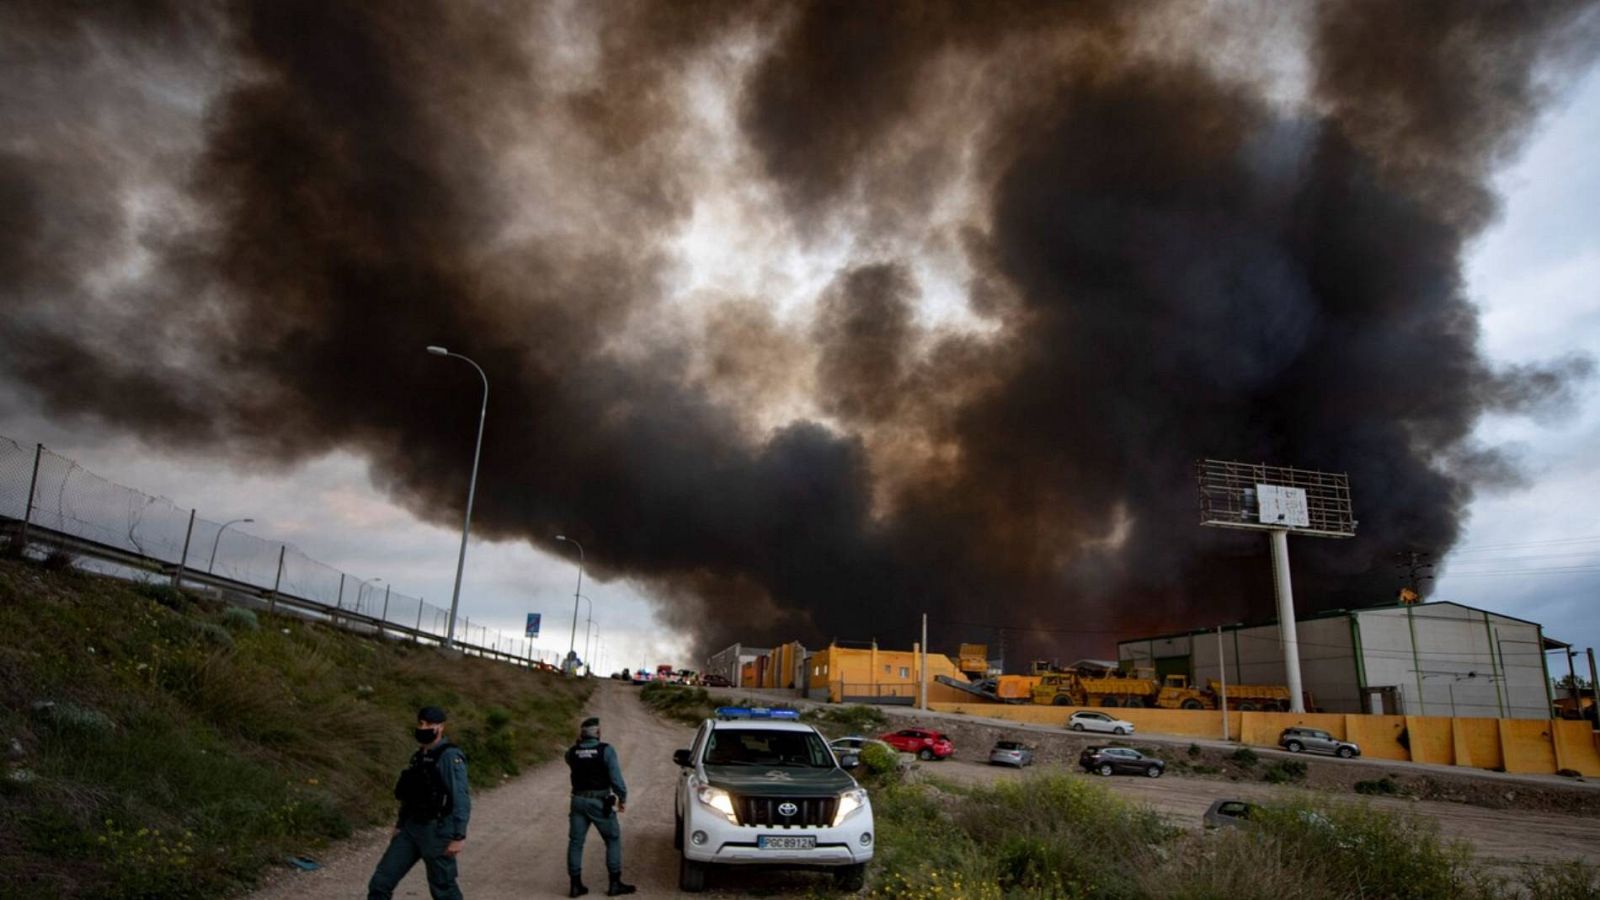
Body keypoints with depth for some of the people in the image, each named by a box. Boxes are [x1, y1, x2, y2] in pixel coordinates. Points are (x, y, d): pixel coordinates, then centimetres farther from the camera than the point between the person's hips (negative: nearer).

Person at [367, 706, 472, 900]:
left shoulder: (450, 756, -16)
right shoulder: (419, 756, 10)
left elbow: (461, 800, -20)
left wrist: (458, 837, -23)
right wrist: (399, 825, 21)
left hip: (437, 832, -8)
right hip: (411, 829, 8)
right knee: (380, 883, 3)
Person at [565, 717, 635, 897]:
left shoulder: (572, 752, 0)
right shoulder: (606, 750, -11)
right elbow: (616, 777, -13)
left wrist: (579, 744, 13)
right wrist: (622, 798, -2)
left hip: (579, 801, 4)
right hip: (600, 802, -3)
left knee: (575, 842, 11)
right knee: (613, 840, 9)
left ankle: (576, 885, 12)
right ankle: (615, 884, 9)